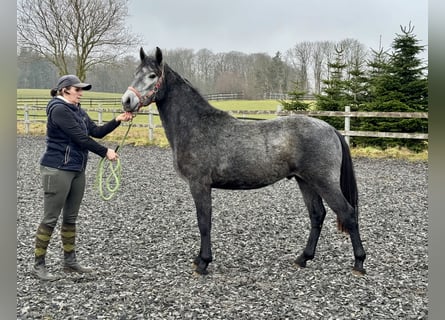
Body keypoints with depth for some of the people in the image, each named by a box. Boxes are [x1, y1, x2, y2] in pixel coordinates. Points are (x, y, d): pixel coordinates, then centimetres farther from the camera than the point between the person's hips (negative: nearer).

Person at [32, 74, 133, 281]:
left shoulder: (78, 110, 13)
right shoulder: (59, 110, -15)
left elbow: (97, 132, 11)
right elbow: (80, 137, -19)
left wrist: (118, 120, -1)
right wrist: (105, 152, -13)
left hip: (77, 170, 9)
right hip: (57, 170, -9)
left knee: (71, 217, 13)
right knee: (50, 218, -2)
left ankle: (70, 261, 23)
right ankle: (38, 265, 8)